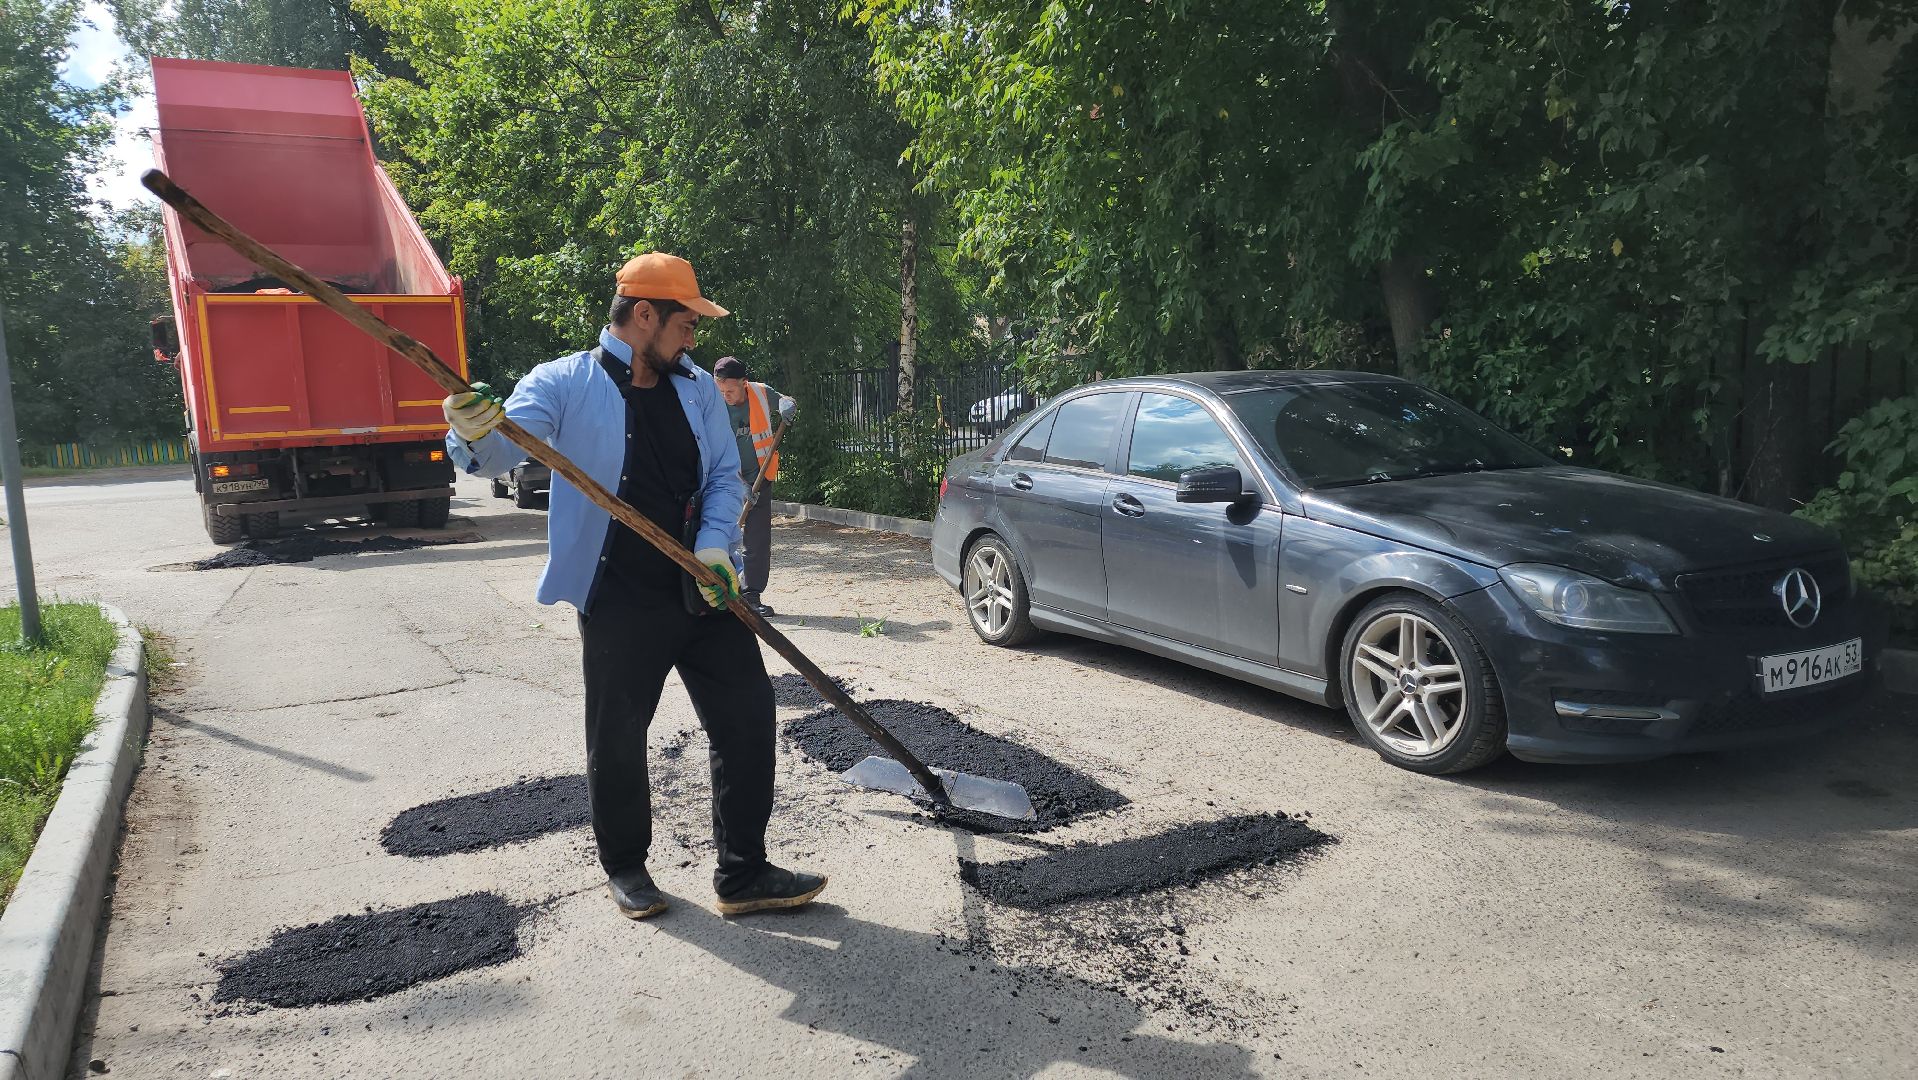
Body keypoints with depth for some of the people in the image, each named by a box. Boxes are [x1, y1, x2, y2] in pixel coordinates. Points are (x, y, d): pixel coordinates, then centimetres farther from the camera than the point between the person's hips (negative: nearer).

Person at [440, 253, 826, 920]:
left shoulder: (698, 389, 11)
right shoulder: (564, 384, -4)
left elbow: (724, 475, 10)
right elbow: (505, 450, -15)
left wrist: (714, 545, -7)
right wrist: (476, 435, -39)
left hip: (706, 589, 4)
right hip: (620, 600, -4)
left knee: (748, 718, 3)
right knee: (616, 740, 7)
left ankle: (744, 875, 16)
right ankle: (625, 868, 31)